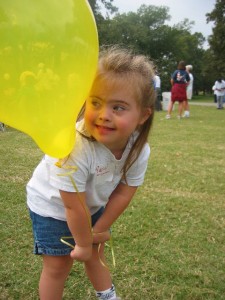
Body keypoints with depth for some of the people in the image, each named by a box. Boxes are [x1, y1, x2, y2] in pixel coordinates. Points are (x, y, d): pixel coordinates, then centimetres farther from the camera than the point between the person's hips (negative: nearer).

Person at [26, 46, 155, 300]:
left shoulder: (139, 149, -26)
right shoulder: (75, 147, -42)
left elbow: (123, 193, -13)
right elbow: (74, 206, -30)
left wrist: (98, 229, -6)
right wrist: (83, 242, -16)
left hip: (92, 204, 5)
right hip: (52, 204, -4)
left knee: (95, 252, 21)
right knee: (58, 264, 2)